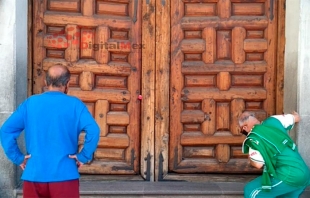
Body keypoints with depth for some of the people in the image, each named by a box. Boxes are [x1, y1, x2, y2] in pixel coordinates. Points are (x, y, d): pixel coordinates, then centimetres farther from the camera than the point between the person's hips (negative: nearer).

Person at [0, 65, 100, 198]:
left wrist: (18, 157, 3)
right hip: (64, 176, -2)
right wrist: (83, 156, -8)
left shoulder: (30, 103, 4)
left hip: (34, 176, 3)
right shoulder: (74, 104, -3)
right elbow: (93, 131, -17)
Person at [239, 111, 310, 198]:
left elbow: (258, 164, -15)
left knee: (251, 190, 4)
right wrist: (295, 114, 49)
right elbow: (296, 118, 24)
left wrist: (250, 160, 8)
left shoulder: (253, 138, -10)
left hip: (288, 177, -8)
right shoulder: (273, 120, 9)